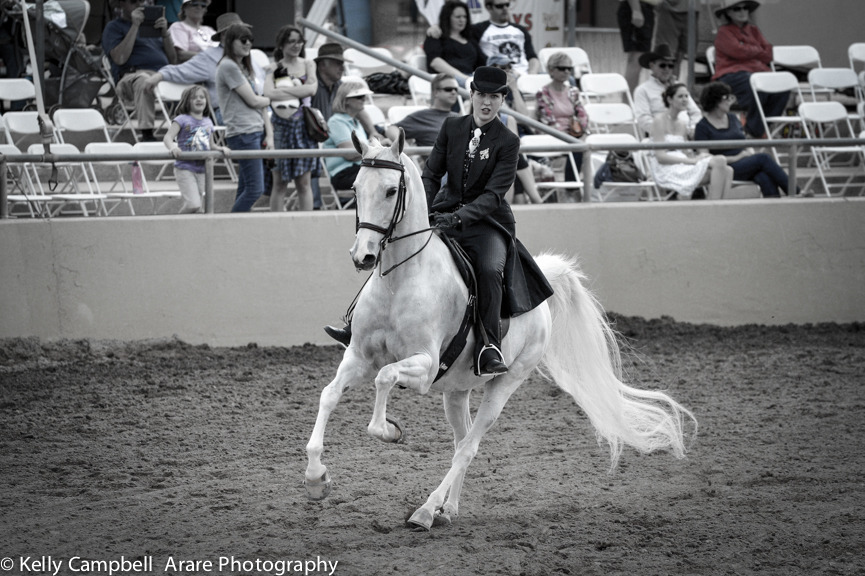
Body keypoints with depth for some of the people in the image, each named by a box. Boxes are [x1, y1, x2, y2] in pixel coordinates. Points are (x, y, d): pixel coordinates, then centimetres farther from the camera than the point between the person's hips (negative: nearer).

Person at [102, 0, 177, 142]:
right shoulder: (113, 27, 14)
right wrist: (135, 26, -4)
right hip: (133, 75, -5)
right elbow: (119, 58, -6)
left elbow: (172, 59, 22)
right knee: (145, 82, -42)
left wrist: (165, 33, 6)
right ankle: (147, 135, -45)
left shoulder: (150, 23, 30)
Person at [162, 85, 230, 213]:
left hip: (202, 170, 6)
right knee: (193, 205, -20)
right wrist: (172, 147, -38)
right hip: (185, 169, -6)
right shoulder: (182, 120, -5)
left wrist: (221, 149, 4)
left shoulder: (208, 122, 13)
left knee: (197, 207, 8)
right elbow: (168, 137, -16)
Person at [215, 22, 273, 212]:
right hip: (242, 133, -9)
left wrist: (269, 134, 7)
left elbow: (260, 105, 16)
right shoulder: (228, 66, -8)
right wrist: (271, 99, 9)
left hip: (256, 132, 9)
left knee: (245, 189, 7)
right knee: (255, 189, -13)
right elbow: (253, 100, -11)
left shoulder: (243, 67, 20)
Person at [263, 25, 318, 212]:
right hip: (282, 125, -2)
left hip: (304, 126, 2)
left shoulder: (308, 65, 10)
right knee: (280, 181, 0)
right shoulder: (275, 68, 1)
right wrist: (299, 91, -13)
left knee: (304, 182, 4)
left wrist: (285, 90, -10)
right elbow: (269, 93, -17)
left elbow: (312, 89, -7)